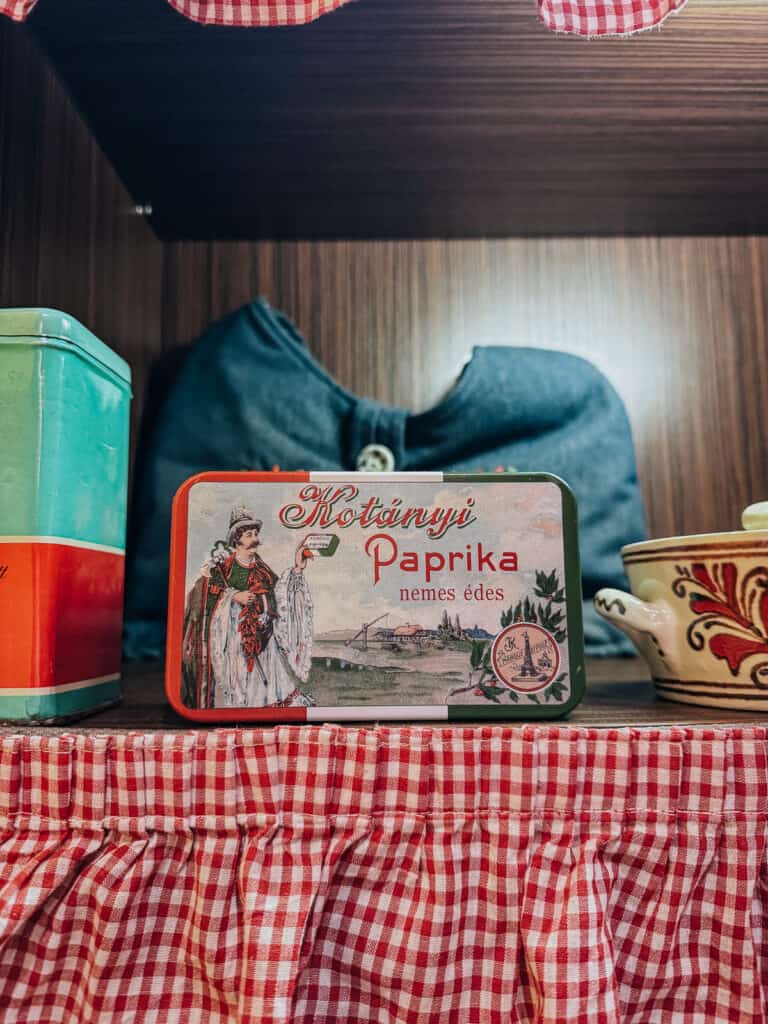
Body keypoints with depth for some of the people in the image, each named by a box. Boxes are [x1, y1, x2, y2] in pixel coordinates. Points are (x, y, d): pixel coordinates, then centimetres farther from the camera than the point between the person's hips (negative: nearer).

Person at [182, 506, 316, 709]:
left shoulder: (259, 565, 12)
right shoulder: (223, 563, -3)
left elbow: (278, 588, 7)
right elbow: (208, 590, -8)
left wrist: (297, 570, -2)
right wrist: (235, 596, -17)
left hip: (259, 629, 5)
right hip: (232, 628, -4)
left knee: (263, 673, 3)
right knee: (235, 674, -5)